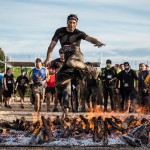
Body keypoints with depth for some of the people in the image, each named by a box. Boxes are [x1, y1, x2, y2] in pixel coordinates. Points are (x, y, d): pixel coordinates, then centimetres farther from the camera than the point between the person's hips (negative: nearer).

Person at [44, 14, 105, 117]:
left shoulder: (78, 33, -7)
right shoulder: (60, 31, 1)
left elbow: (89, 38, -23)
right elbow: (52, 44, -1)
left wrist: (98, 42, -45)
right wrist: (48, 58, -12)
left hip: (76, 56, -4)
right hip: (67, 59, 4)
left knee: (71, 62, -41)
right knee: (61, 80, -4)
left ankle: (87, 68, -11)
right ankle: (66, 107, 2)